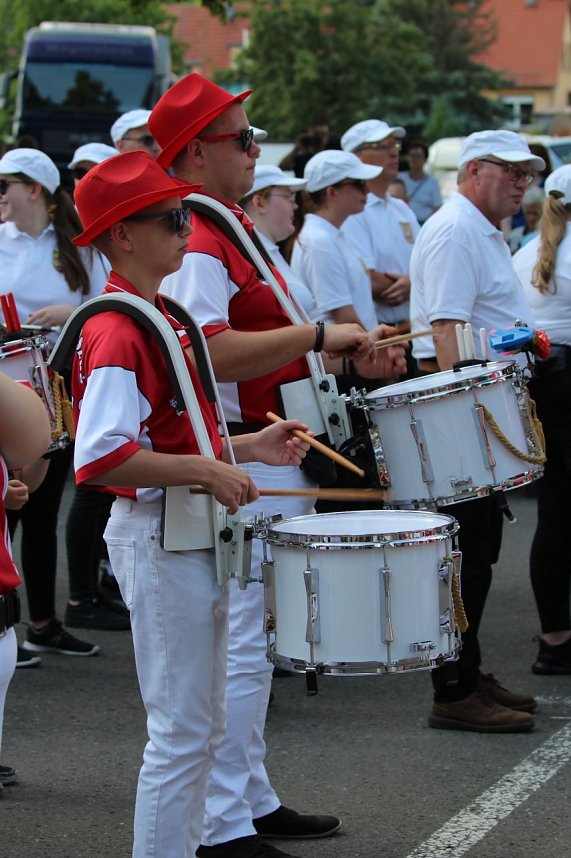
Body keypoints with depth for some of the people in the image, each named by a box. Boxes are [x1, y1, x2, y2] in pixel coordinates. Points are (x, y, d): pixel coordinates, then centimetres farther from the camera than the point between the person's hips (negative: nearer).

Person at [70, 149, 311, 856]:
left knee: (201, 726, 17)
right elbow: (98, 457, -30)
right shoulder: (117, 331, -19)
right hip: (157, 541, -10)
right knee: (181, 732, -4)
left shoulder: (155, 315, 13)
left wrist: (247, 446, 10)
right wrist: (206, 471, -28)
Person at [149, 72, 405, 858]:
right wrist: (319, 335, -27)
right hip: (236, 467, -11)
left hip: (267, 459, 11)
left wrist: (344, 346, 15)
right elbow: (211, 352, -30)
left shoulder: (229, 228, 16)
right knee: (240, 650, -7)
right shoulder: (193, 243, -18)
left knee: (250, 643, 18)